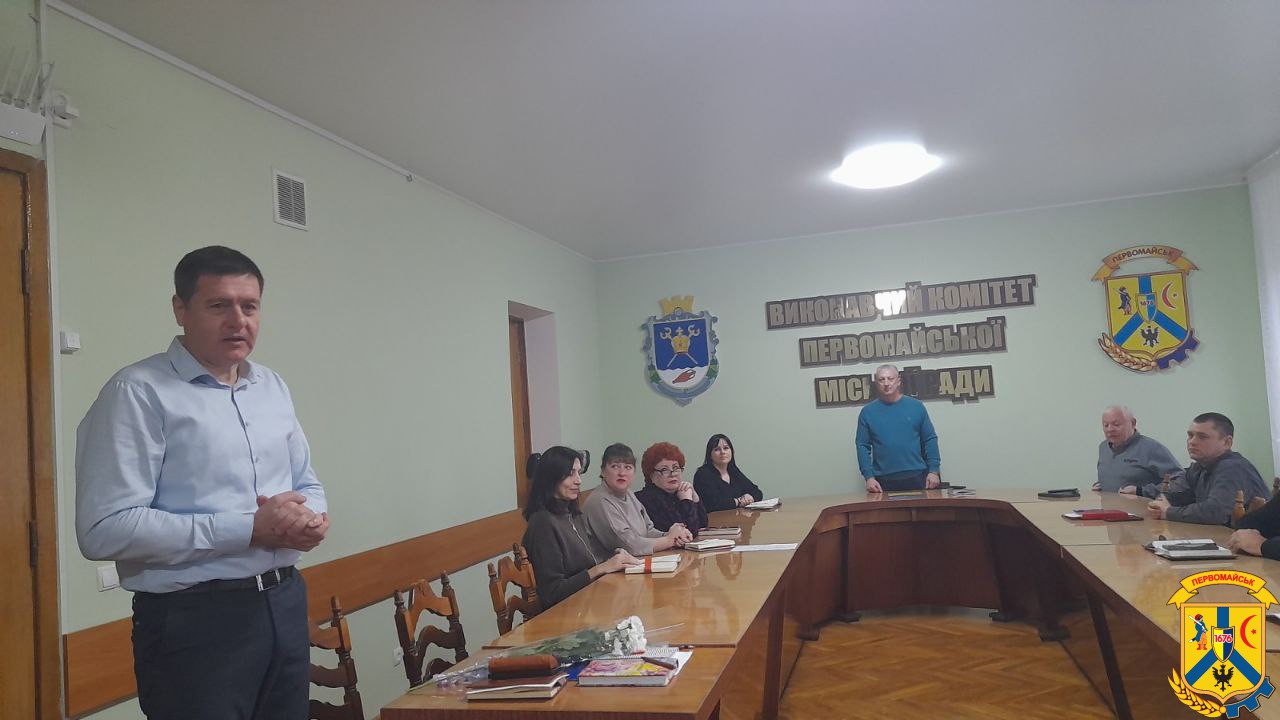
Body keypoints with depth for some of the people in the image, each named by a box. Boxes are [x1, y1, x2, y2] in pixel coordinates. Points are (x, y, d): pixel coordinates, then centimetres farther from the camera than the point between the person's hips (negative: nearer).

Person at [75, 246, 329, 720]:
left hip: (286, 604, 7)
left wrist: (312, 518, -6)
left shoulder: (273, 387, 10)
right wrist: (248, 529, -22)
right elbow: (105, 530, -20)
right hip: (195, 619, -7)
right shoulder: (140, 393, -12)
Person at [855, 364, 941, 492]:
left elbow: (930, 440, 6)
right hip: (884, 482, -1)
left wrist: (933, 471, -3)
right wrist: (868, 477, -8)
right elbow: (862, 446, 1)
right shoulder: (868, 412, 3)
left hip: (917, 477, 1)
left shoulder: (916, 406, 5)